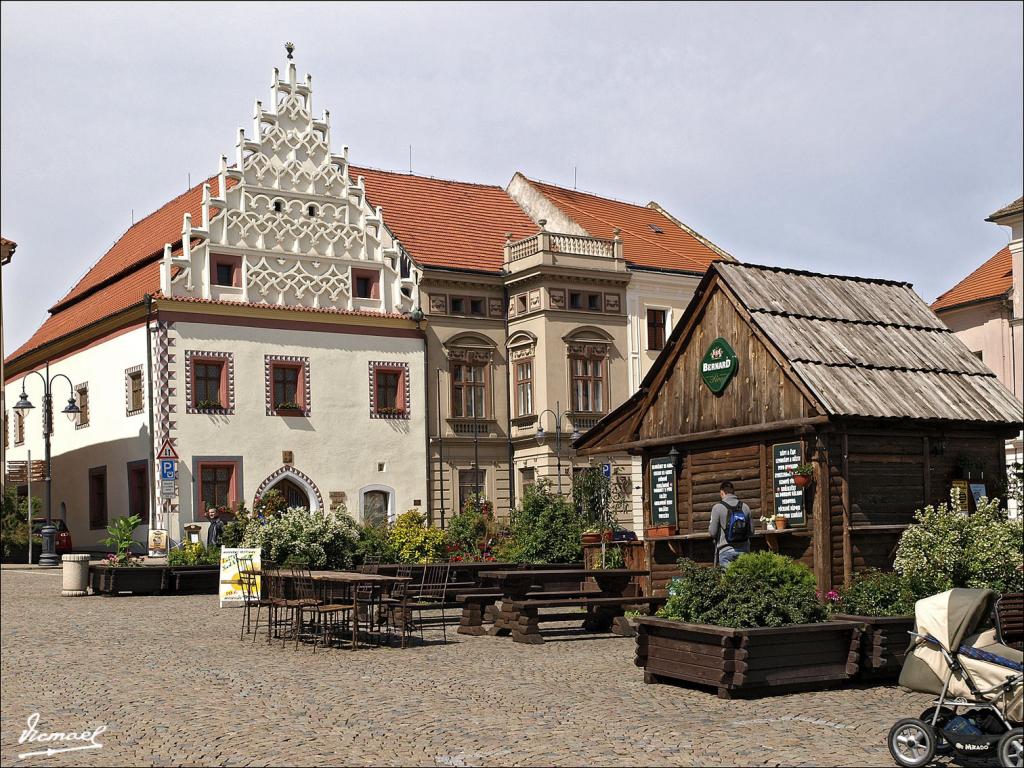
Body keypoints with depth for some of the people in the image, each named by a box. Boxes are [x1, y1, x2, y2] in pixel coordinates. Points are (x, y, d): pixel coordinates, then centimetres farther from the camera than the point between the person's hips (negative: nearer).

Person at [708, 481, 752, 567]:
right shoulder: (745, 507, 3)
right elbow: (751, 530, 6)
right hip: (743, 550, 3)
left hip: (726, 551, -3)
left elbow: (713, 532, -8)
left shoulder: (717, 508, -7)